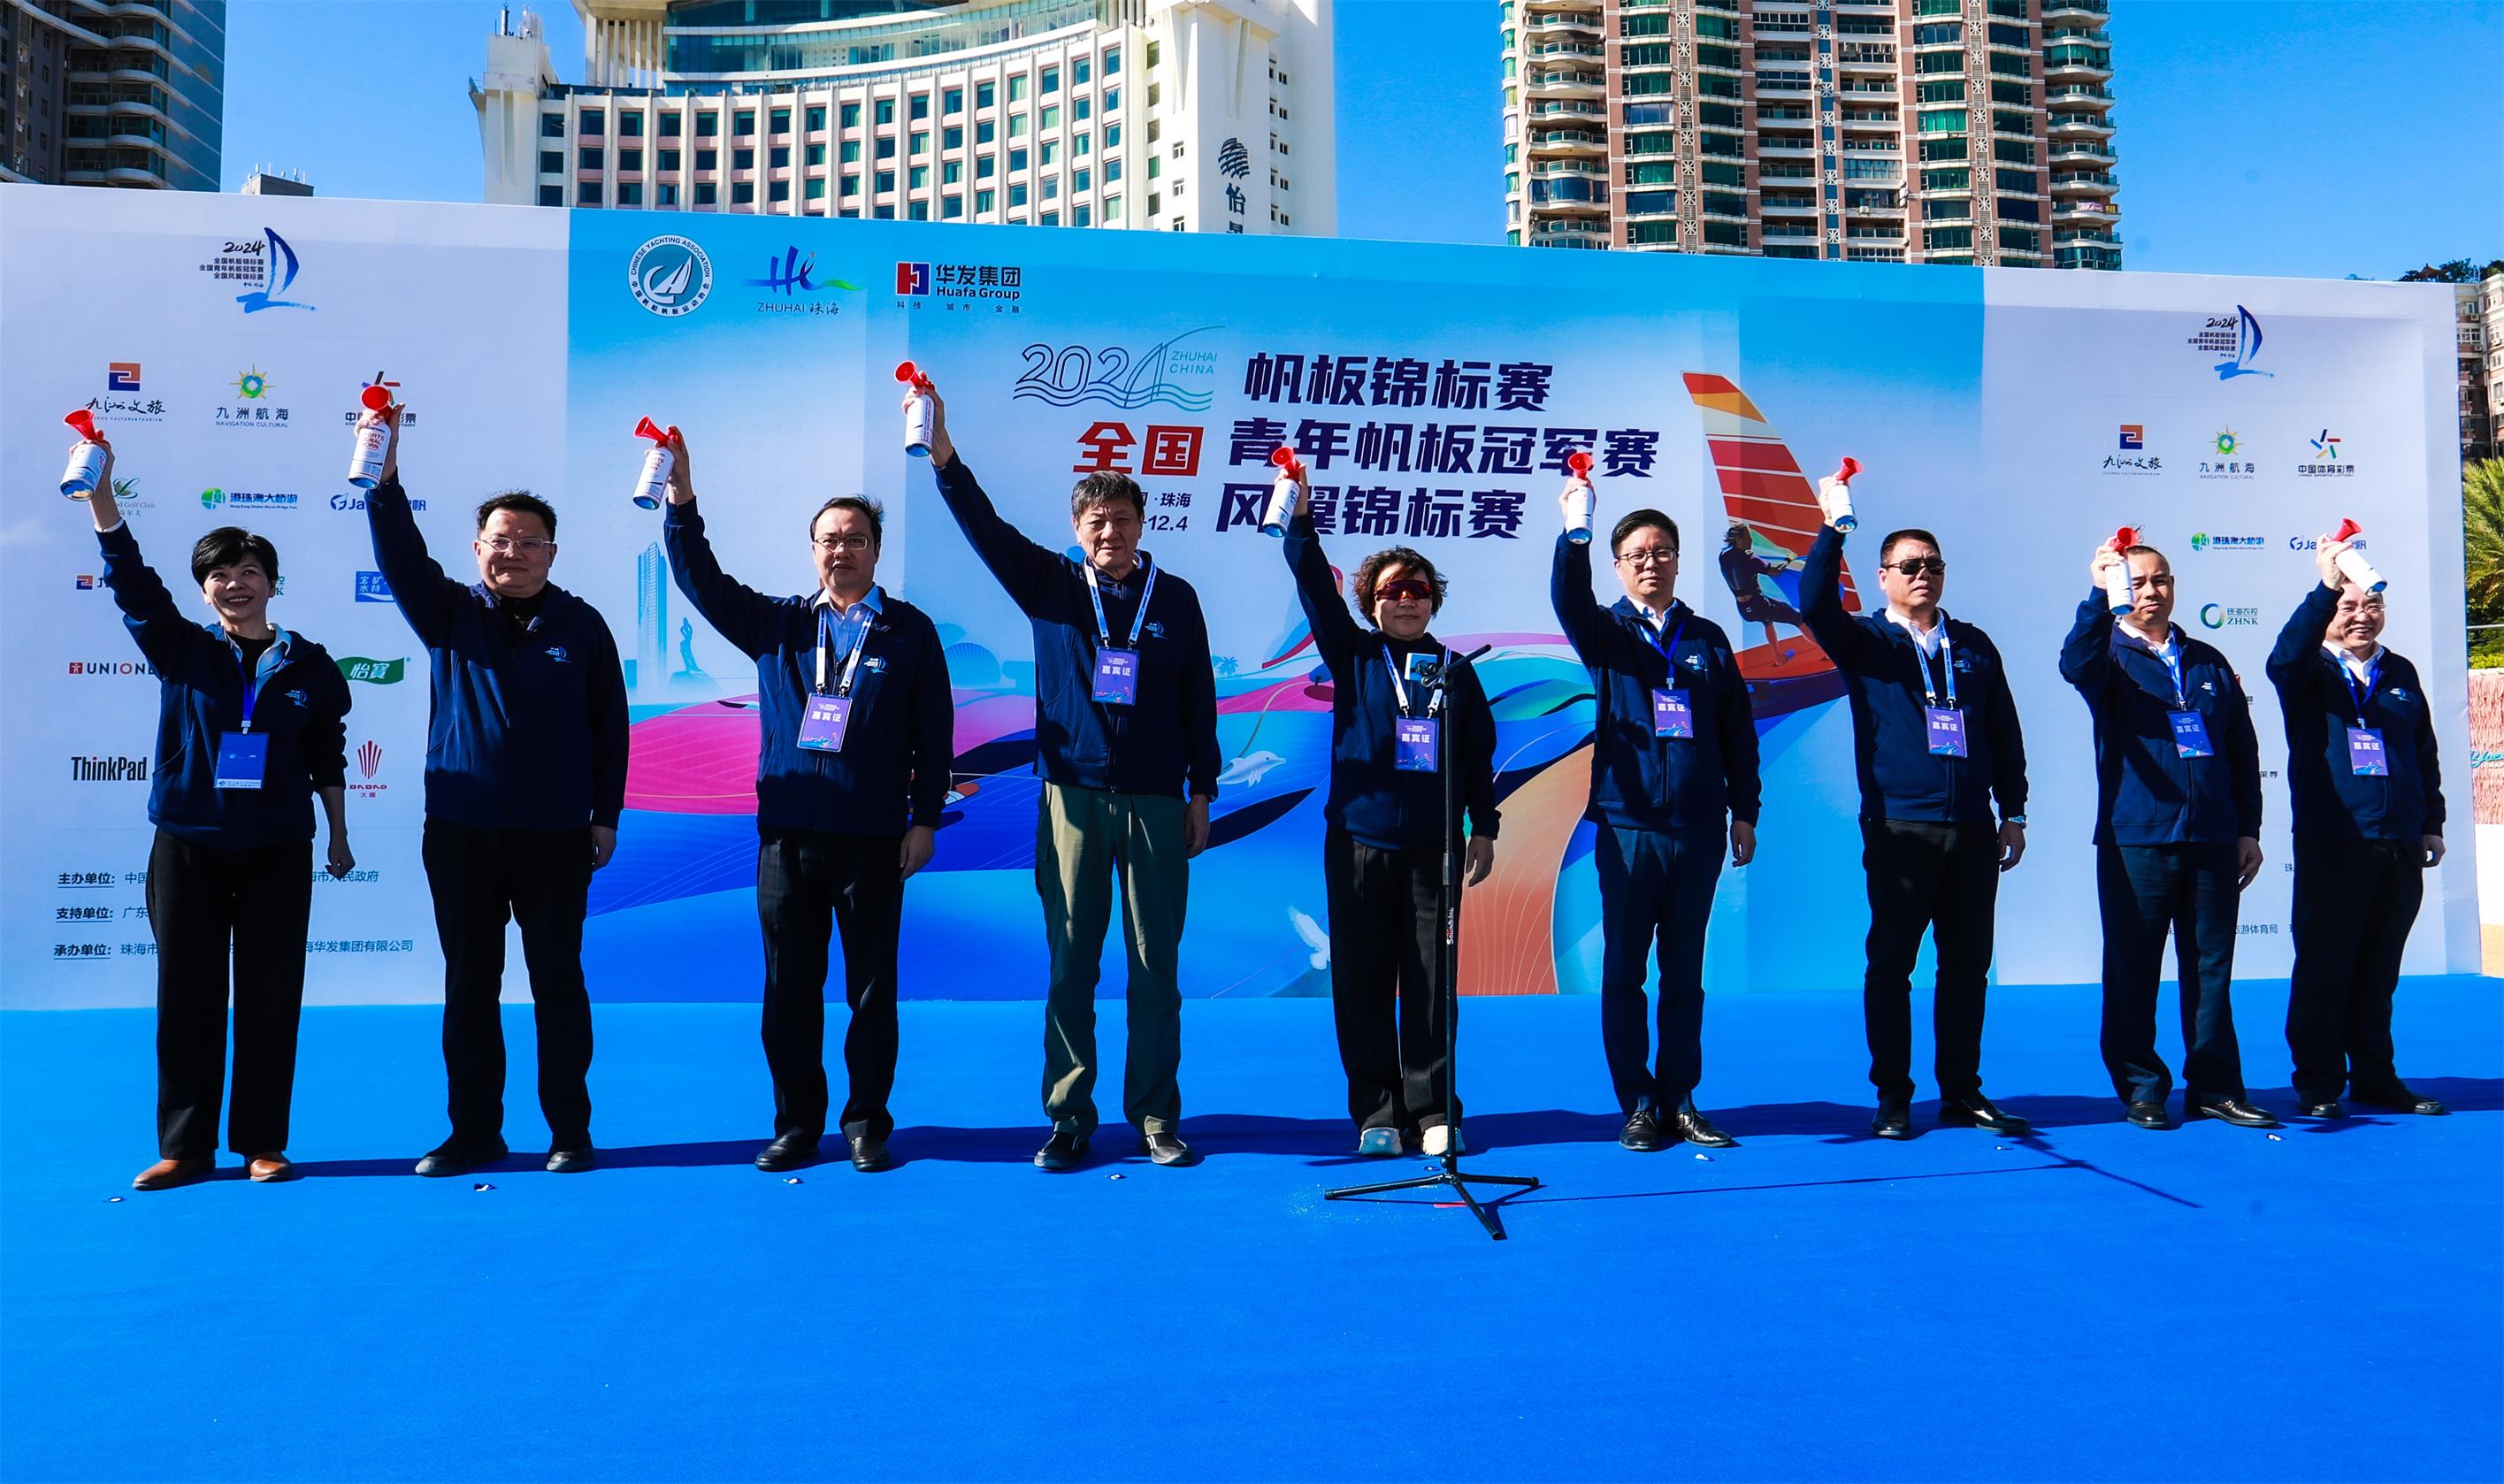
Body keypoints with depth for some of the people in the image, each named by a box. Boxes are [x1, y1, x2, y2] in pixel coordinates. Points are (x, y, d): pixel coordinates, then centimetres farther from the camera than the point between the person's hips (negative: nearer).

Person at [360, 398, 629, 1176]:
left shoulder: (581, 625, 3)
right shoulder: (448, 614, 6)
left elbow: (609, 725, 5)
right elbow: (400, 555, -11)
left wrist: (606, 815, 3)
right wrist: (384, 477, -25)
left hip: (556, 839, -2)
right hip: (460, 835, 2)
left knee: (558, 983, 3)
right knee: (468, 988, 8)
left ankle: (570, 1132, 13)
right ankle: (475, 1132, 18)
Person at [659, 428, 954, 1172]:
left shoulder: (910, 631, 4)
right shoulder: (776, 623, 11)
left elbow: (934, 732, 2)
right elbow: (701, 579, 3)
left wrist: (924, 819, -3)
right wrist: (682, 500, -10)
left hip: (874, 837, -2)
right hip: (788, 833, 2)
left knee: (871, 986, 4)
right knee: (789, 987, 7)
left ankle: (867, 1123, 16)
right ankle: (797, 1123, 18)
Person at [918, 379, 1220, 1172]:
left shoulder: (1174, 597, 6)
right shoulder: (1051, 584, 6)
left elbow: (1198, 698, 8)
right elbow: (985, 527, -6)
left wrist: (1202, 791, 6)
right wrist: (943, 456, -19)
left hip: (1156, 804, 0)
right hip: (1073, 800, 0)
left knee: (1156, 969, 4)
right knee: (1070, 967, 4)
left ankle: (1157, 1120, 14)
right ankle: (1069, 1120, 13)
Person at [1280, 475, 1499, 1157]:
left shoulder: (1455, 669, 11)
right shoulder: (1353, 654, 8)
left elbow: (1478, 755, 12)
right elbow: (1315, 588, -4)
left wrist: (1483, 828, 7)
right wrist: (1300, 516, -15)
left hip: (1434, 846, 0)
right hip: (1359, 841, 0)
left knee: (1431, 981, 1)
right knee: (1362, 980, 1)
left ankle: (1434, 1111, 11)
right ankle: (1377, 1113, 10)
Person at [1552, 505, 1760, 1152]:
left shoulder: (1708, 637, 12)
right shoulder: (1607, 631, 6)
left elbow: (1738, 730, 12)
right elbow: (1569, 600, -18)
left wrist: (1744, 812, 7)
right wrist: (1574, 534, -34)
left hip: (1699, 830, 2)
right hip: (1628, 826, -2)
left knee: (1685, 972, 8)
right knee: (1624, 970, 1)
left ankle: (1680, 1101, 17)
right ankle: (1638, 1105, 10)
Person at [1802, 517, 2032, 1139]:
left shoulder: (1974, 645, 15)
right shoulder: (1866, 641, 5)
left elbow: (2005, 732, 16)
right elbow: (1815, 603, -14)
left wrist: (2013, 813, 11)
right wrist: (1834, 527, -20)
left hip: (1972, 830, 4)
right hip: (1898, 827, -3)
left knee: (1968, 965, 7)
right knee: (1891, 964, -1)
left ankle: (1962, 1093, 18)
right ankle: (1892, 1099, 8)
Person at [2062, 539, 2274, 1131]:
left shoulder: (2209, 663, 17)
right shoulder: (2111, 656, 5)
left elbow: (2242, 749, 18)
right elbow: (2075, 665, -22)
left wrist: (2248, 828, 11)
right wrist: (2099, 595, -36)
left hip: (2213, 842, 4)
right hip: (2136, 841, -3)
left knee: (2211, 968, 7)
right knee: (2133, 970, 0)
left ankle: (2215, 1088, 16)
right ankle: (2141, 1088, 9)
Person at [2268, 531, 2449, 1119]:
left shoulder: (2401, 674, 16)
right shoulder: (2311, 674, 2)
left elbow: (2426, 754, 21)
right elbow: (2285, 657, -23)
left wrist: (2432, 822, 16)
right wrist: (2326, 587, -31)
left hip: (2399, 849, 4)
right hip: (2332, 845, -4)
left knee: (2379, 969, 10)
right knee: (2323, 966, -2)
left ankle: (2374, 1077, 20)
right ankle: (2319, 1084, 6)